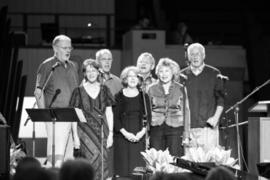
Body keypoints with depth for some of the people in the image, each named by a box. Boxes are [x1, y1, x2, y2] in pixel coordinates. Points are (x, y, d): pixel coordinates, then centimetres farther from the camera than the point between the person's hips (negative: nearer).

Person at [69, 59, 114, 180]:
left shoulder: (104, 90, 10)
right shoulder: (79, 91, 3)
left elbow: (109, 113, 10)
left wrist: (110, 133, 3)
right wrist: (75, 136, -4)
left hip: (102, 130, 2)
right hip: (85, 129, -2)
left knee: (102, 159, -5)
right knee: (94, 156, -18)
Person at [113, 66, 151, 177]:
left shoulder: (144, 96, 8)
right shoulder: (119, 96, 3)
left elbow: (148, 116, 5)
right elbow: (115, 117, -2)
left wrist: (142, 132, -10)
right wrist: (125, 133, -13)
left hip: (139, 136, 1)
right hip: (122, 135, -1)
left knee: (138, 163, -4)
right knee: (123, 163, -5)